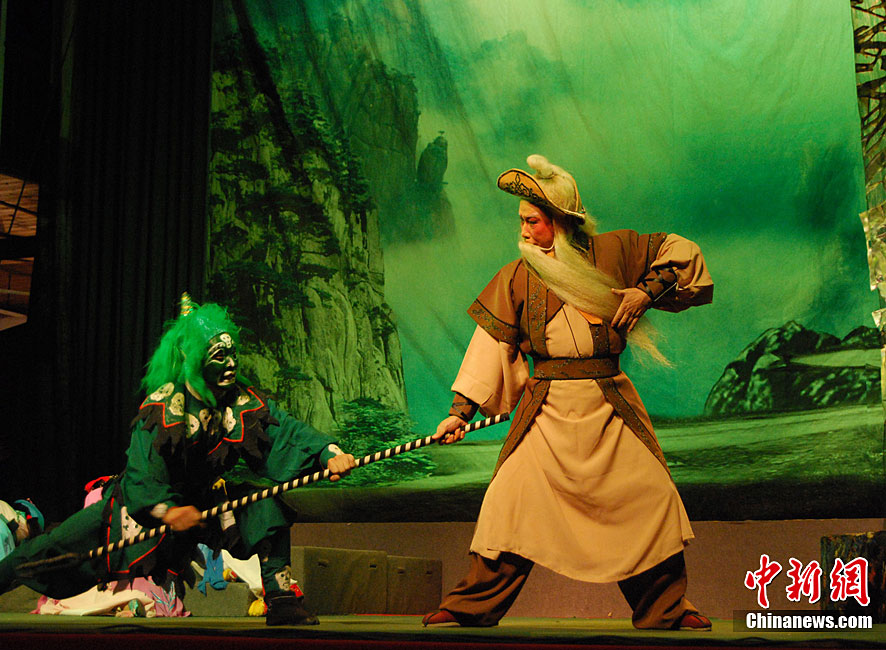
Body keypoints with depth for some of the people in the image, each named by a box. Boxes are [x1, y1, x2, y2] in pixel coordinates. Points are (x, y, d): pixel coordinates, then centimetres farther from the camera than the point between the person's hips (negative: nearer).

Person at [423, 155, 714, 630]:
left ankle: (666, 609, 18)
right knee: (510, 498, -11)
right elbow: (491, 342, 2)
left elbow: (681, 252, 14)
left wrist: (645, 290, -2)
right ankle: (471, 605, 4)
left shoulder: (610, 252, 4)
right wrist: (461, 409, -5)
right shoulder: (518, 276, 5)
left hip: (609, 406, 1)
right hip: (547, 408, 0)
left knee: (653, 497, 0)